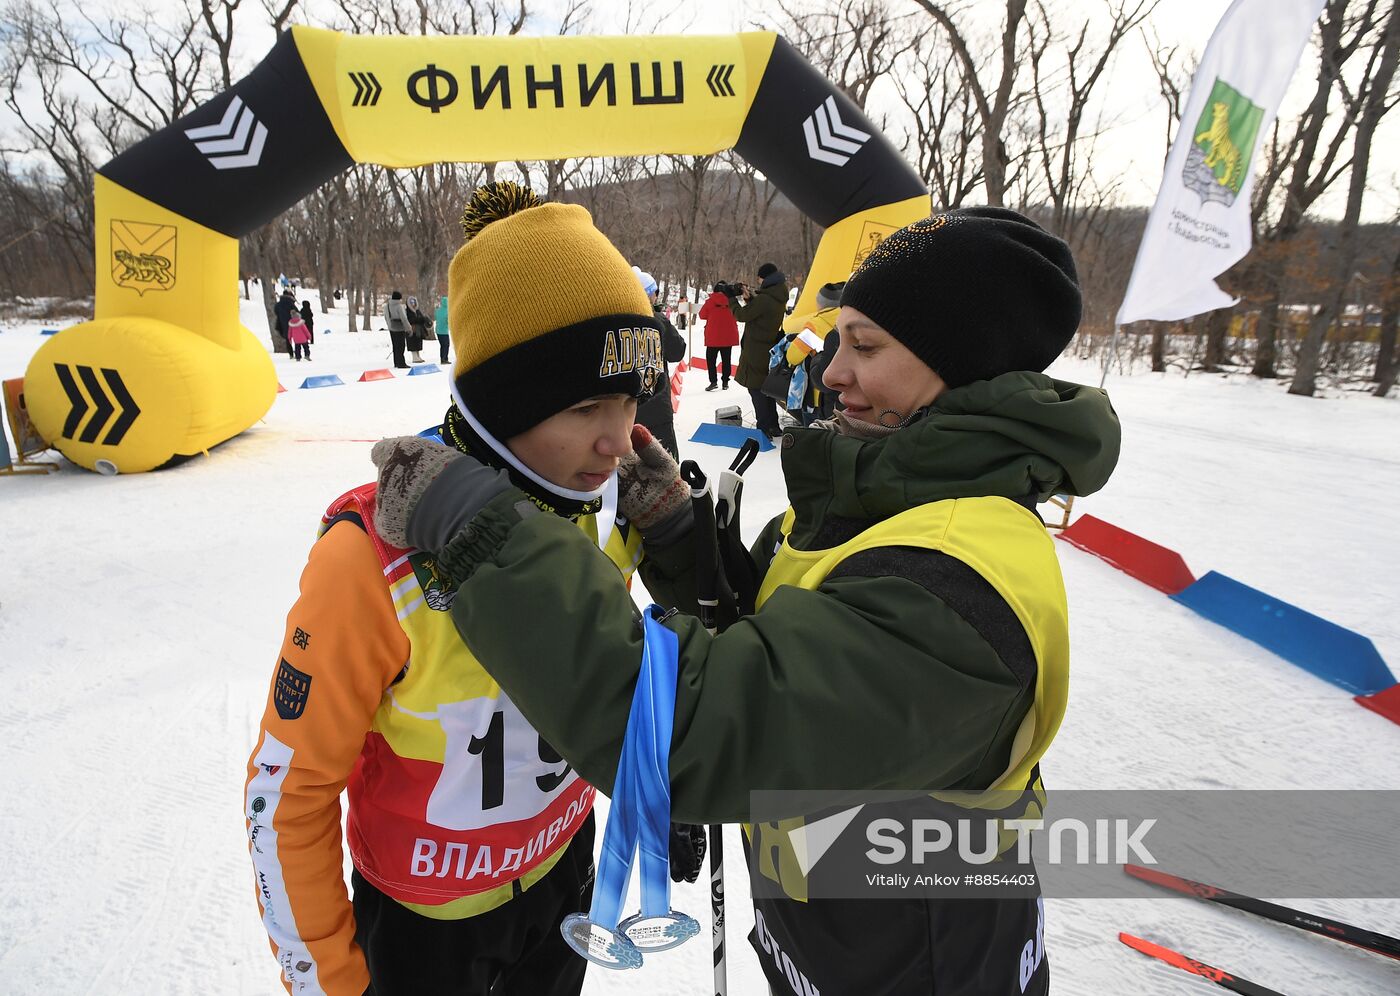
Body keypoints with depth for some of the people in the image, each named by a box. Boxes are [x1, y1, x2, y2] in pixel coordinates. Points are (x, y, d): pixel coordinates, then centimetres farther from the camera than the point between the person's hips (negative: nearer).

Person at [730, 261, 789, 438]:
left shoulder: (764, 299, -21)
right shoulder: (779, 298, 8)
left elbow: (743, 315, -14)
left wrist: (731, 299, 0)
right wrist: (749, 298, 1)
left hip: (756, 352, -9)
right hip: (770, 349, 9)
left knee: (756, 387, -3)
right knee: (766, 387, 18)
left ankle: (764, 428, -3)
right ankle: (773, 427, 25)